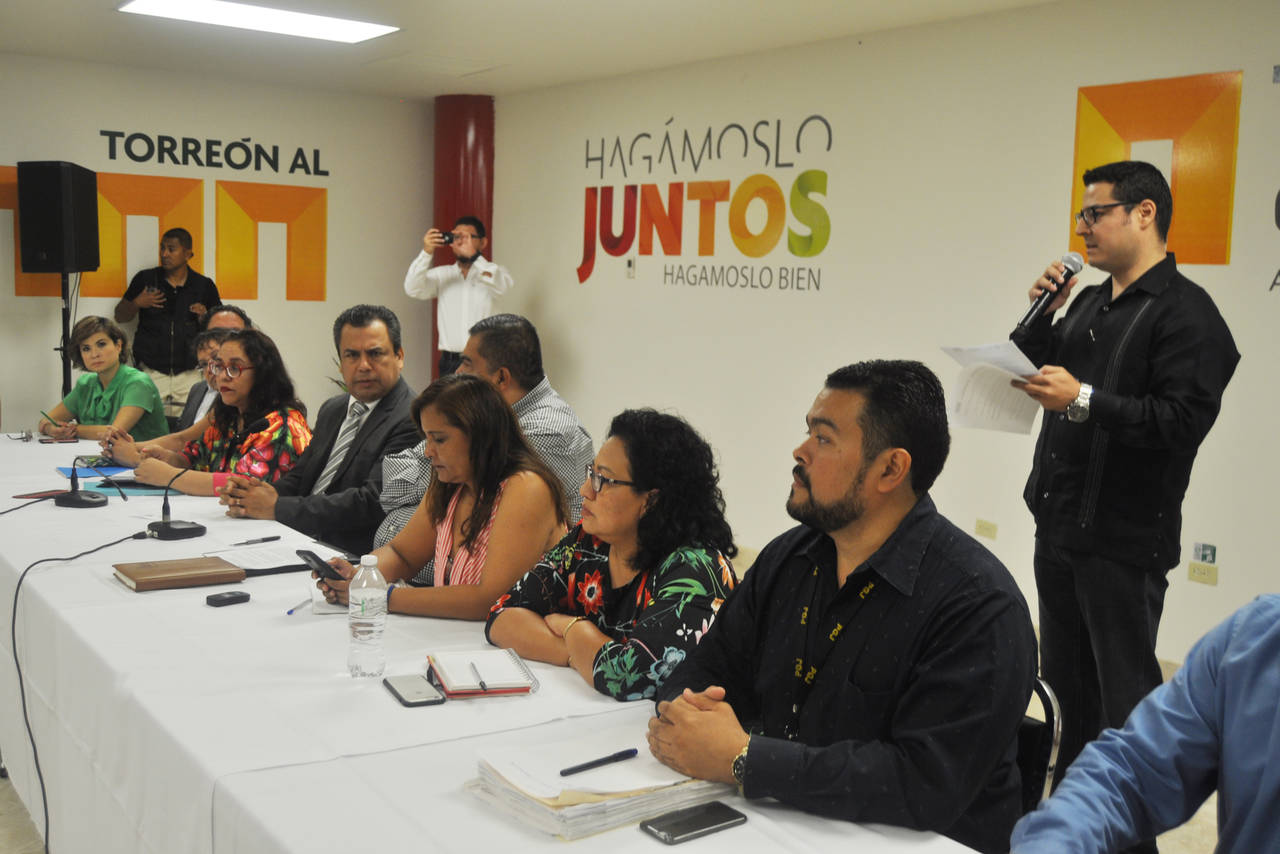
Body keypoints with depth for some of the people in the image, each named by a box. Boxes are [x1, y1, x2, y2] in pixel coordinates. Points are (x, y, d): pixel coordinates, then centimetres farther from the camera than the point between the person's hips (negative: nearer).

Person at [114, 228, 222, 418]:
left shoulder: (204, 286, 7)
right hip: (151, 372, 1)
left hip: (190, 375, 0)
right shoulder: (145, 279, 9)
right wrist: (136, 304, -3)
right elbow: (120, 316, 17)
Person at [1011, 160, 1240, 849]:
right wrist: (1042, 317, 4)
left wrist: (1084, 400, -26)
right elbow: (1044, 375, 17)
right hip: (1058, 525, 8)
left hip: (1123, 539, -8)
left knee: (1125, 695, 0)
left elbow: (1184, 421, -22)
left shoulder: (1186, 313, -11)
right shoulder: (1091, 303, 15)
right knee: (1066, 682, 18)